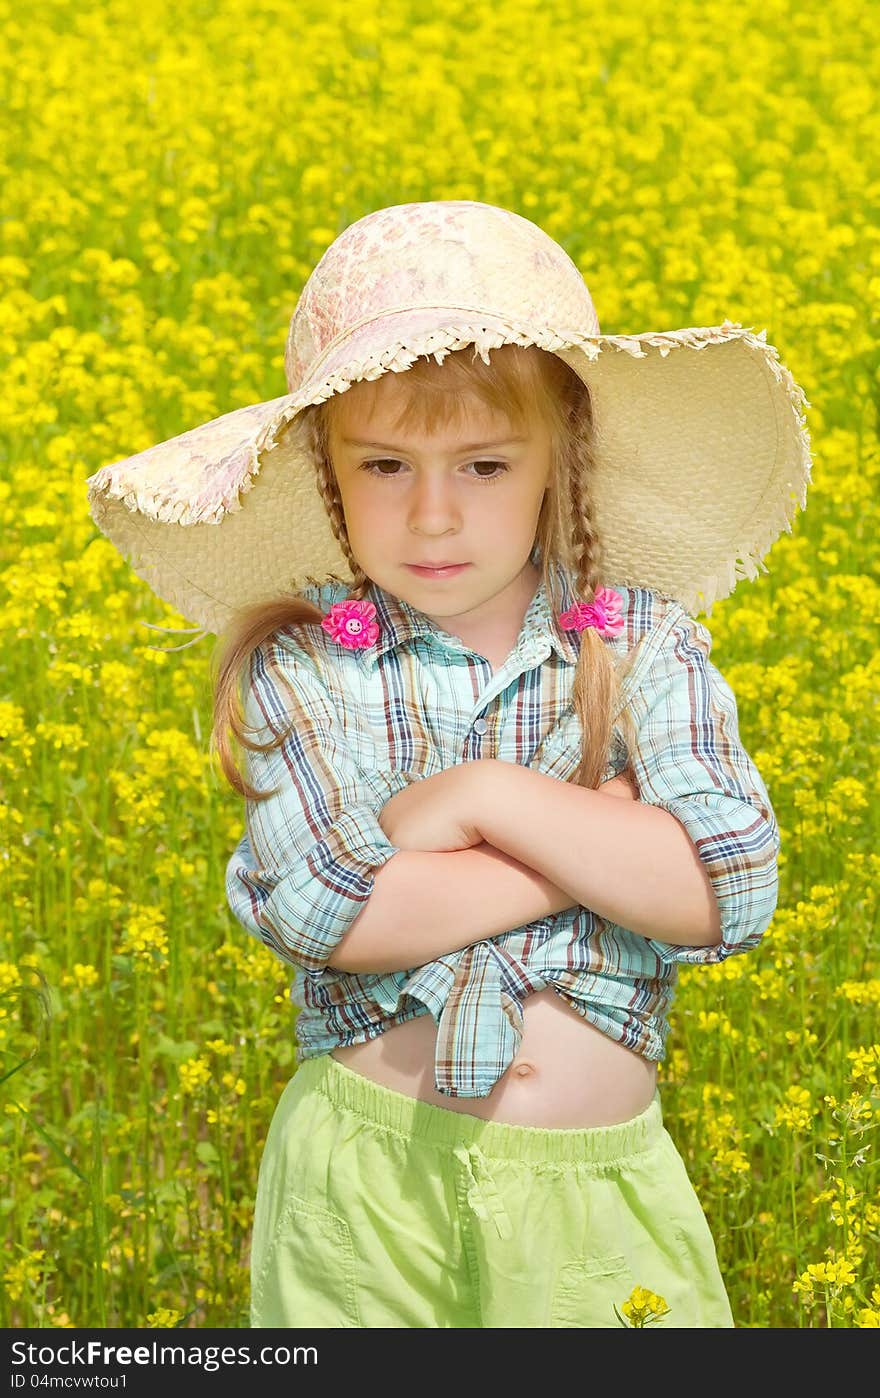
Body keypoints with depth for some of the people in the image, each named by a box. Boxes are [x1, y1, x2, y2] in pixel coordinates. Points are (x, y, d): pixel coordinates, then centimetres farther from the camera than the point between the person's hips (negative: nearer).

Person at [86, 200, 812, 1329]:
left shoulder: (644, 650, -1)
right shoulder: (302, 671, -4)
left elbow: (729, 895, -13)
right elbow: (323, 913, -19)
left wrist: (485, 797, -16)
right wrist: (592, 852, -14)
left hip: (596, 1185, 1)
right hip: (367, 1172, -1)